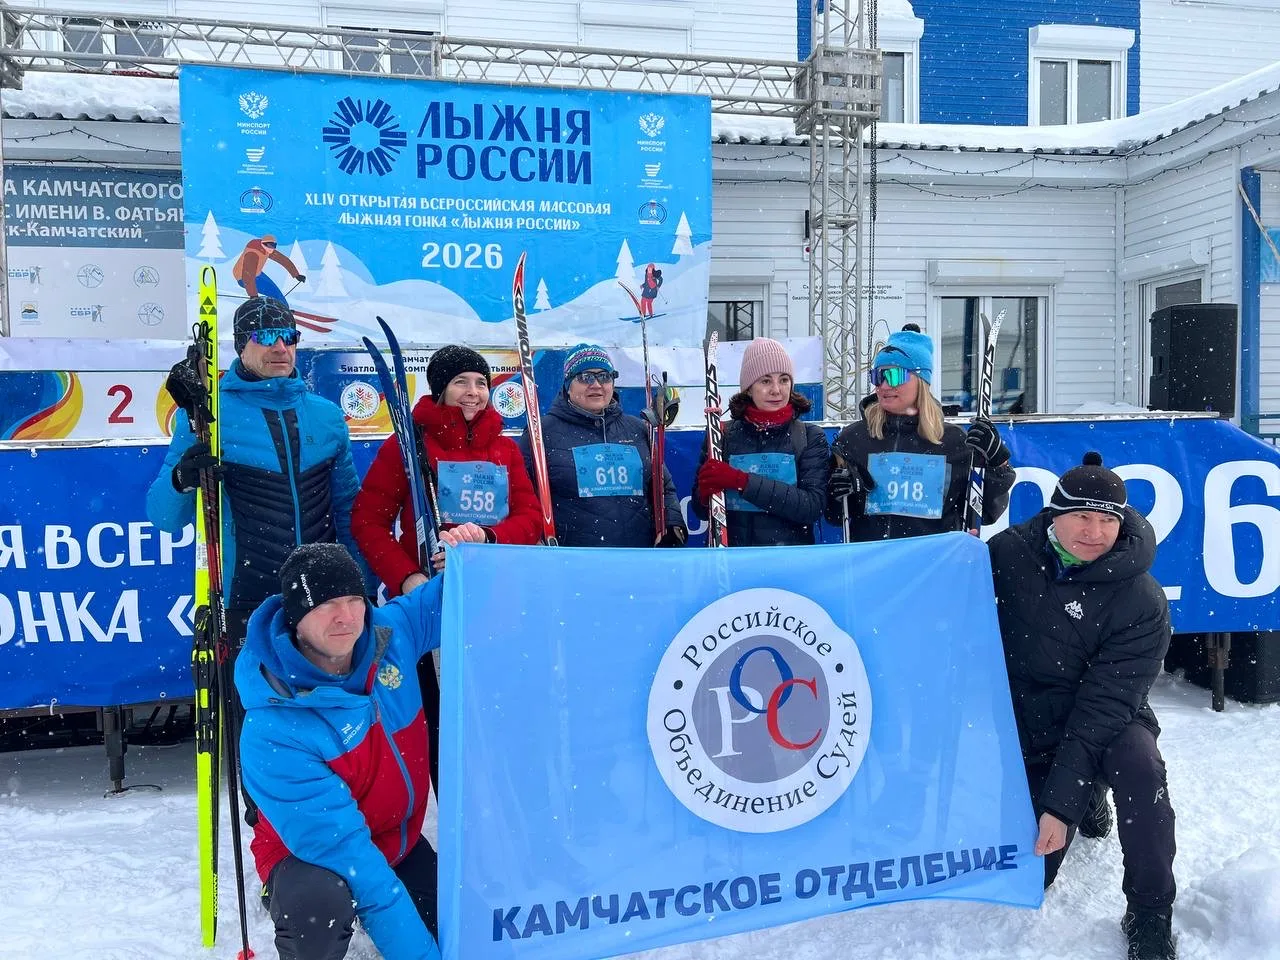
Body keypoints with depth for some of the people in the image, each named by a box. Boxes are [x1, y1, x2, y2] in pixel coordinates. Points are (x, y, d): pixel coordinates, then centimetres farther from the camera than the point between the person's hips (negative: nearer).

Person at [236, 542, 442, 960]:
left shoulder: (392, 632, -14)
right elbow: (341, 846, -31)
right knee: (319, 905, -38)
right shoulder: (273, 729, -30)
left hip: (400, 842, 6)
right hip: (314, 854, -6)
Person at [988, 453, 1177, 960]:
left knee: (1138, 760, -36)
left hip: (1103, 723, -2)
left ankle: (1150, 917, -15)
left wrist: (1061, 803, -28)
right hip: (1023, 725, 2)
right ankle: (1089, 801, 29)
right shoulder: (1007, 553, -11)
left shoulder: (1141, 602, -19)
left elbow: (1103, 704, -24)